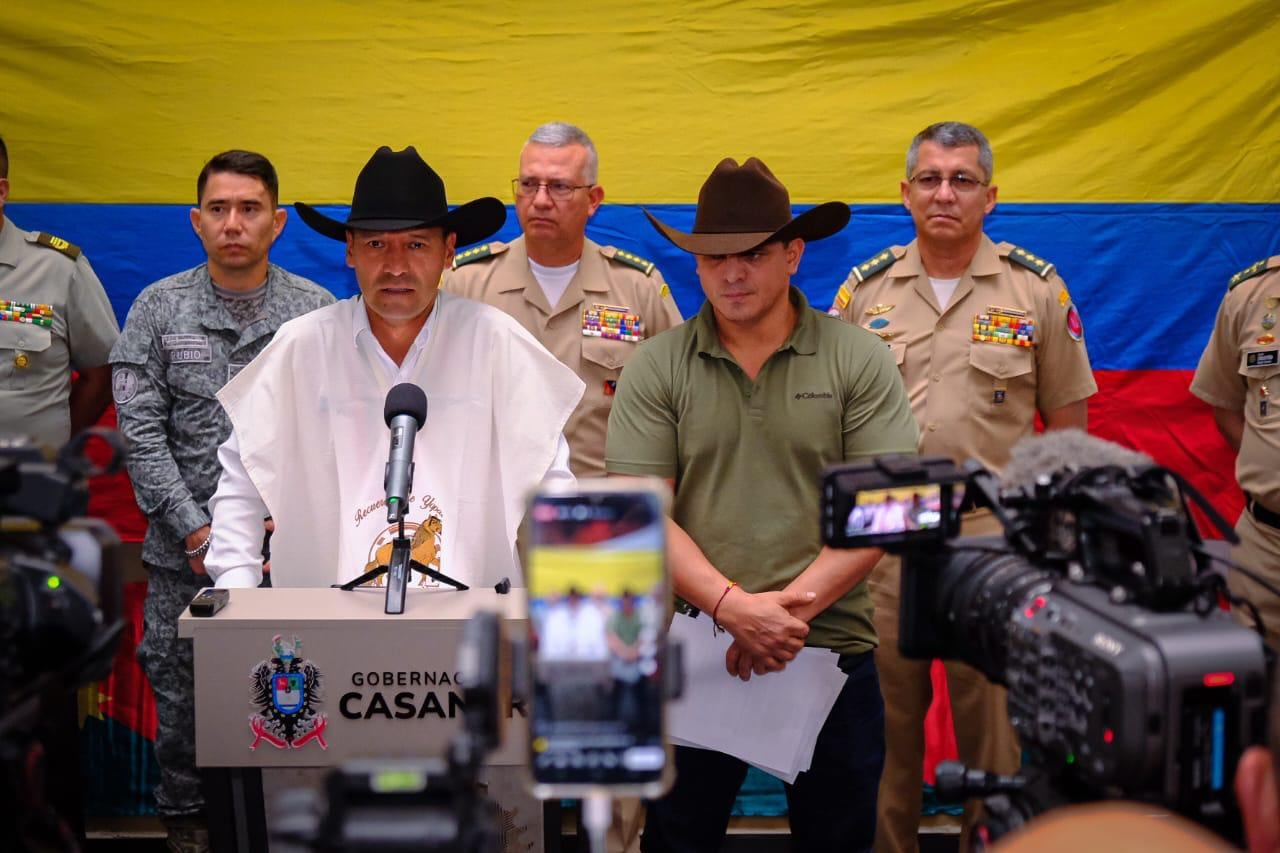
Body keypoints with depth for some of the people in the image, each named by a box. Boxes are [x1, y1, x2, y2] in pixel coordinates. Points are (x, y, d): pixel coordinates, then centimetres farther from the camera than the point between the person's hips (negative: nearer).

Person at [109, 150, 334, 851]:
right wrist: (197, 531, -10)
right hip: (184, 552, 1)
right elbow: (141, 431, -3)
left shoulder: (318, 312, 2)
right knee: (180, 696, 9)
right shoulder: (158, 308, 2)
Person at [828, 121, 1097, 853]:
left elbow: (1067, 422, 5)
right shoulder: (864, 289, 6)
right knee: (883, 716, 11)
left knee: (992, 721, 5)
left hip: (994, 536, -2)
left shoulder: (1038, 290, 1)